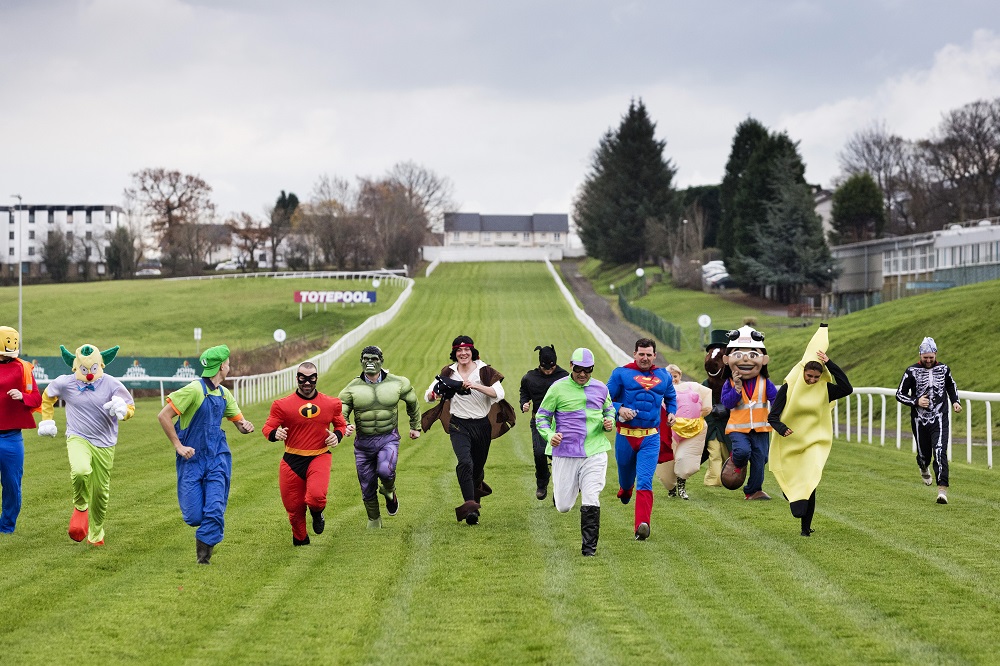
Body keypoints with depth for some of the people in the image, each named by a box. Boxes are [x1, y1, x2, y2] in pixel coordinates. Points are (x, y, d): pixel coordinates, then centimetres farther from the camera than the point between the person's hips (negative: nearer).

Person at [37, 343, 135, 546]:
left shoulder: (111, 384, -6)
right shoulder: (65, 383, -4)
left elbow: (130, 407, 2)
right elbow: (47, 396, 18)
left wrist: (122, 410, -21)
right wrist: (47, 421, 14)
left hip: (104, 444, 1)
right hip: (78, 438, -1)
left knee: (100, 491, 8)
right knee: (80, 471, -33)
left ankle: (96, 533, 31)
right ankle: (80, 508, -3)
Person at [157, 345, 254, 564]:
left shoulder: (224, 394, 10)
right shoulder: (194, 389, -13)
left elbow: (239, 421, 20)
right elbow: (163, 416, -15)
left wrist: (246, 426, -5)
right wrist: (178, 446, -15)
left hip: (217, 458, 5)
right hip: (191, 460, -5)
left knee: (215, 510, -10)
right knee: (193, 517, -5)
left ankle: (203, 554, 4)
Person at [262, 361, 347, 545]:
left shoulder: (331, 404, 4)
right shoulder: (283, 405, -3)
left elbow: (341, 424, 19)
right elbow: (267, 428, -1)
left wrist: (337, 435, -4)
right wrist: (275, 434, -24)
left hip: (319, 458, 0)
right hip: (292, 461, 0)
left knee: (316, 496, -26)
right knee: (293, 506, 6)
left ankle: (317, 514, 12)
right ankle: (300, 539, 36)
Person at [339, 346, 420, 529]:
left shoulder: (397, 384, -1)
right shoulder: (353, 388, -3)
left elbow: (412, 402, 17)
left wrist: (415, 426, 24)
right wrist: (344, 426, -26)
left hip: (388, 439, -2)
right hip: (363, 442, 2)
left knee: (385, 471, -30)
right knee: (367, 488, 7)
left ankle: (389, 492, 5)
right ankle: (374, 523, 29)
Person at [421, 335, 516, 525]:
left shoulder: (484, 371, -5)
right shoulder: (448, 373, 1)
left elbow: (499, 394, -19)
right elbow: (428, 396, 2)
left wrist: (476, 386, -31)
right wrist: (433, 394, -22)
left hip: (482, 425, 1)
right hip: (459, 425, 0)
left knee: (478, 466, 13)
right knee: (465, 462, -23)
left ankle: (476, 485, 47)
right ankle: (470, 506, -27)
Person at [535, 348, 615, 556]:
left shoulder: (600, 389, 8)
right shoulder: (558, 388, -2)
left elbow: (609, 410, 26)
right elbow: (541, 417, 4)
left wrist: (610, 421, 2)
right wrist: (550, 435, -15)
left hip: (595, 453, 1)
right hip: (565, 454, -1)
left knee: (591, 503, -9)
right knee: (563, 507, 5)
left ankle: (589, 546, 4)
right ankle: (561, 489, 42)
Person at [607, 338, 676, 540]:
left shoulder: (663, 376, 13)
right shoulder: (621, 373, 3)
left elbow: (671, 398, 31)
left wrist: (671, 412, 12)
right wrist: (619, 409, -18)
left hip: (651, 438, 0)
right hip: (625, 436, 0)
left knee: (645, 482, -13)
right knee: (626, 476, 17)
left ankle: (642, 525, -24)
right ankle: (625, 491, 54)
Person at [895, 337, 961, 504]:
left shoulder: (943, 369, 5)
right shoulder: (912, 371, -3)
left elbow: (951, 386, 26)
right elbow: (900, 394, 0)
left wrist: (955, 401, 9)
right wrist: (916, 401, -15)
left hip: (940, 419, 0)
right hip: (919, 420, 0)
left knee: (940, 452, -17)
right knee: (924, 454, 11)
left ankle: (942, 490, -24)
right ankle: (924, 469, 51)